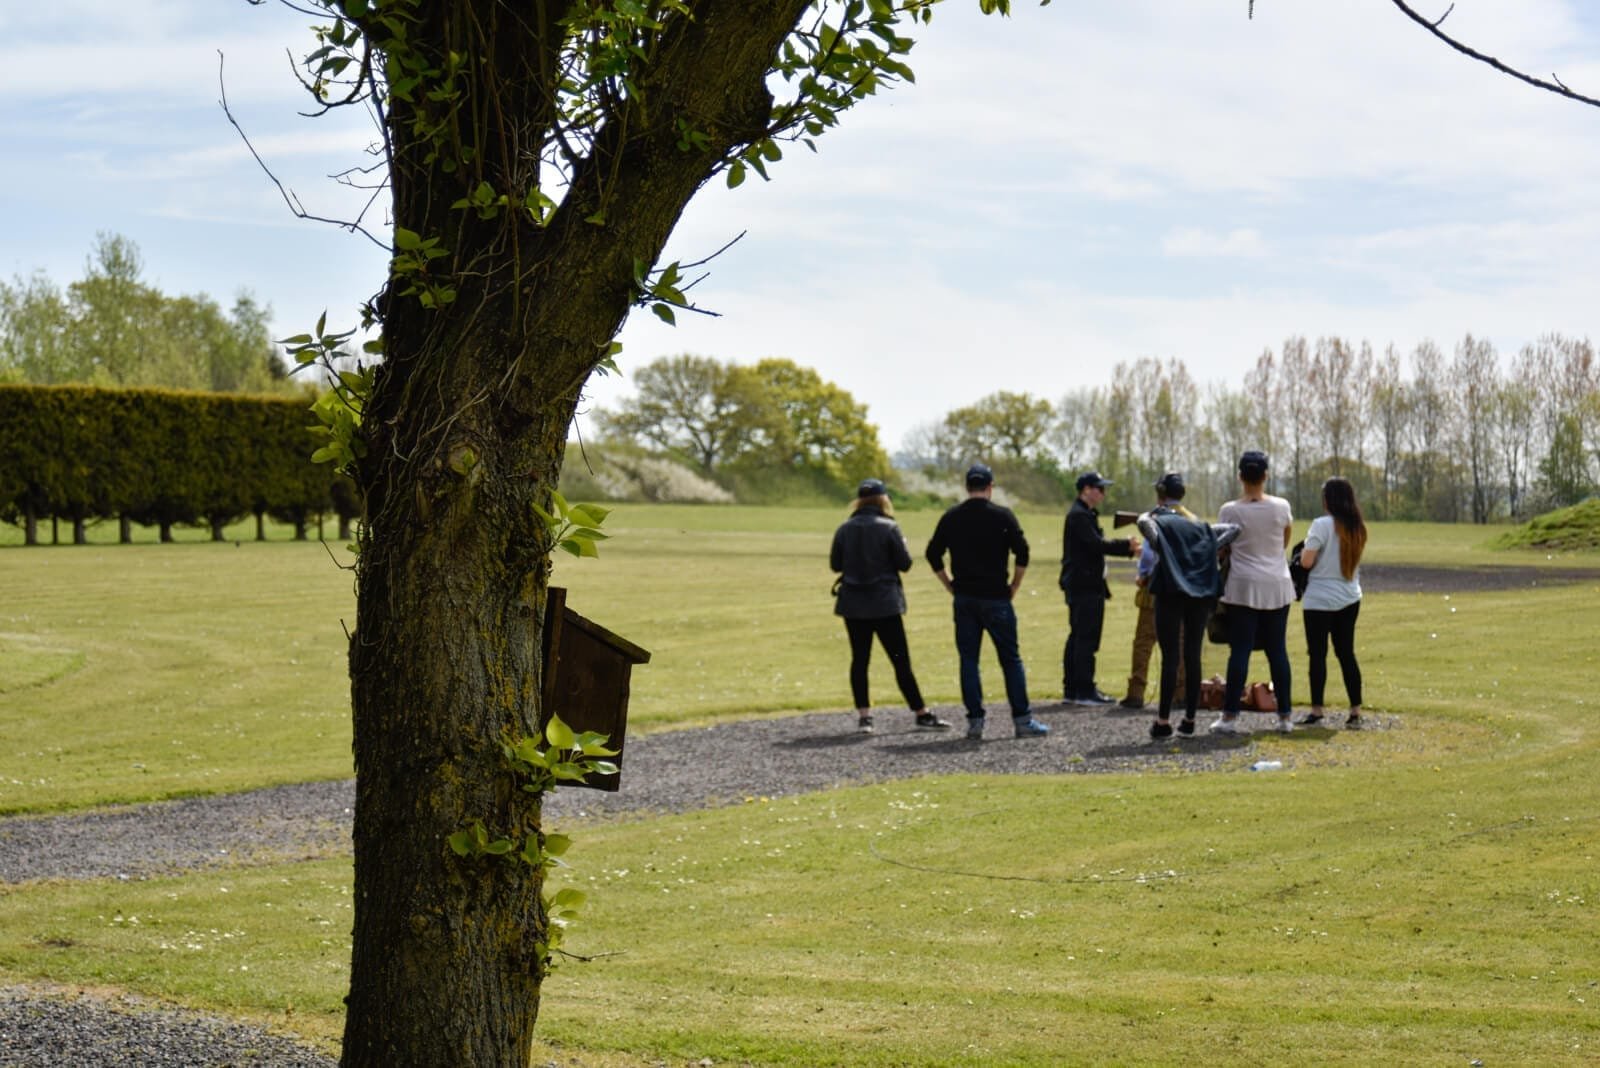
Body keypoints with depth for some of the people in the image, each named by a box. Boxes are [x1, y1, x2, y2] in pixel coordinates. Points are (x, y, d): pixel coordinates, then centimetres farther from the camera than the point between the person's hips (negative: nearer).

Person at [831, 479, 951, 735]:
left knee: (859, 659, 8)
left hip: (853, 605, 3)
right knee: (901, 661, 2)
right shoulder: (889, 528, -9)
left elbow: (835, 564, 6)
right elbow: (904, 564, -7)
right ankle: (921, 715, 7)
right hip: (885, 605, -3)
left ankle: (863, 716, 3)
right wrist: (902, 545, 11)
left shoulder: (844, 529, 1)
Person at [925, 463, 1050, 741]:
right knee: (1010, 660, 4)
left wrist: (950, 587, 12)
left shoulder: (951, 518, 5)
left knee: (968, 660, 7)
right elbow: (1022, 553, -9)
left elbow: (933, 554, 6)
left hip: (964, 600, 3)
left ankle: (975, 721, 2)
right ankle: (1022, 720, 3)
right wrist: (1014, 586, 2)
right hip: (996, 598, -3)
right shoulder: (1002, 516, -5)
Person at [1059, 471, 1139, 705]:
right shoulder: (1080, 515, -13)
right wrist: (1126, 545, -12)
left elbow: (1095, 545, 19)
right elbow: (1097, 544, -22)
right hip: (1085, 585, -11)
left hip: (1079, 585, 11)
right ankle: (1084, 691, -10)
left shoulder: (1083, 514, 20)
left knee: (1077, 638, 13)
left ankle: (1072, 688, 17)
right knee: (1087, 638, -10)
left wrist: (1127, 547, 9)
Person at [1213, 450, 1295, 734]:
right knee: (1277, 650, 8)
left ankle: (1230, 716, -4)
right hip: (1277, 587, 2)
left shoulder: (1229, 511, -9)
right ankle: (1285, 716, 12)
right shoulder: (1281, 507, -2)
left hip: (1243, 586, -2)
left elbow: (1223, 549, 1)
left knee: (1240, 650, -2)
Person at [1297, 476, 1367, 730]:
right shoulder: (1358, 528, 5)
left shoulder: (1322, 525, -15)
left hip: (1320, 600, -6)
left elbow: (1306, 561, -16)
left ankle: (1316, 710, 2)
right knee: (1346, 653, 9)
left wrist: (1306, 547, 3)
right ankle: (1355, 711, 7)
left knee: (1318, 654, 1)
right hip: (1349, 598, 6)